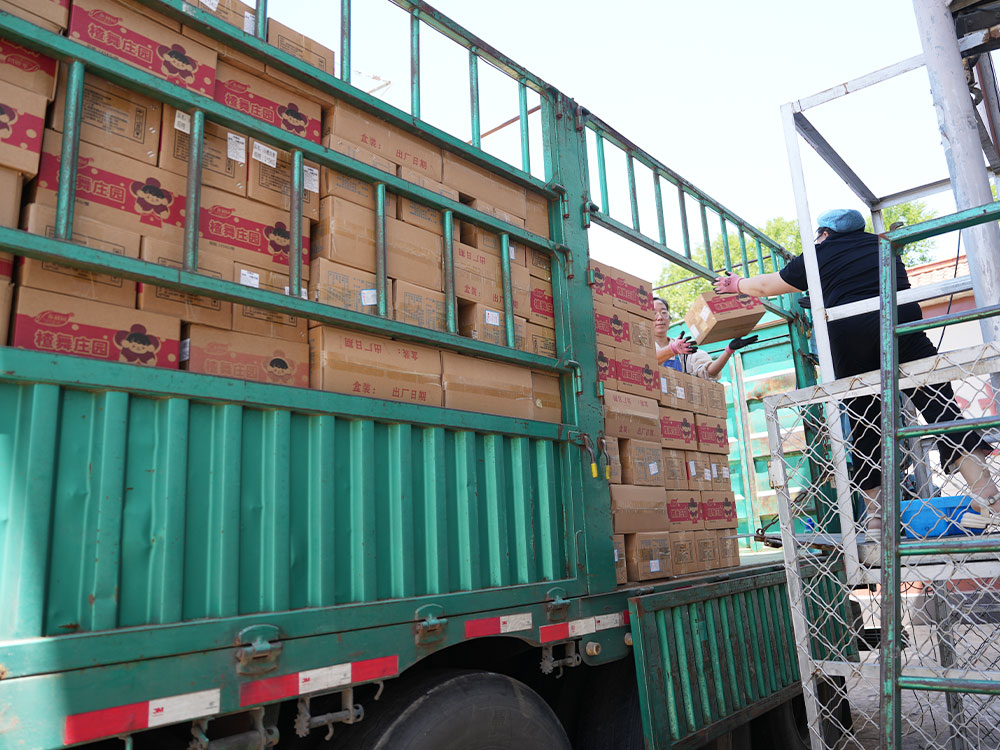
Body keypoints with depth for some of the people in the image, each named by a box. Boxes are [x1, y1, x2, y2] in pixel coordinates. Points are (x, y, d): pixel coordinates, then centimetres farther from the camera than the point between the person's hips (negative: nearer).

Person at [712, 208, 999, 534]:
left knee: (864, 425, 5)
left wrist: (735, 284, 44)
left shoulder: (818, 256, 15)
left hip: (848, 332, -2)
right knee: (939, 404, 1)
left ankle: (876, 515, 7)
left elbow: (765, 286, 24)